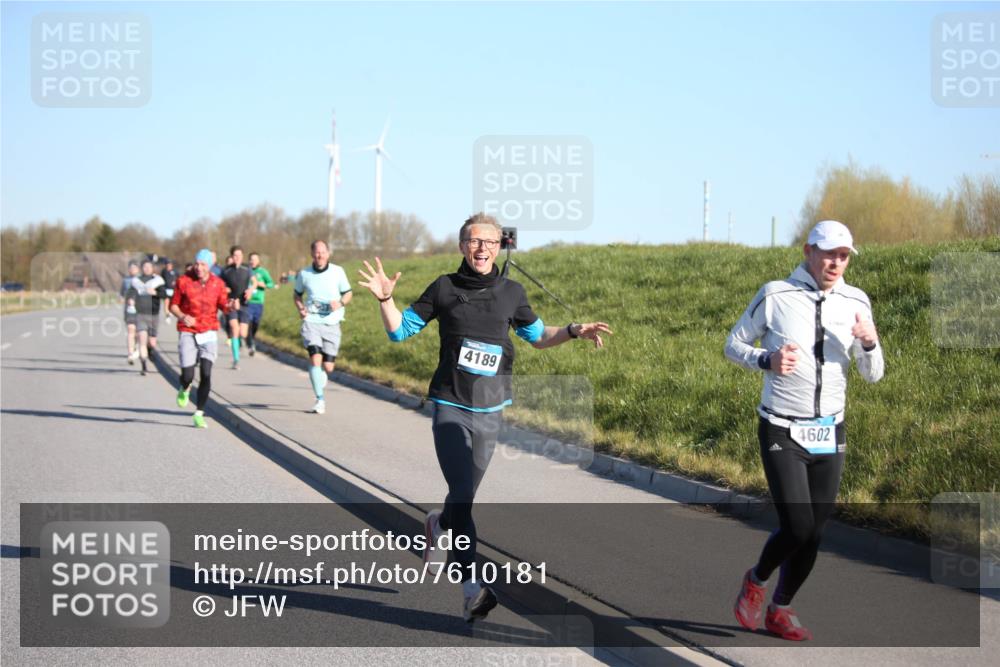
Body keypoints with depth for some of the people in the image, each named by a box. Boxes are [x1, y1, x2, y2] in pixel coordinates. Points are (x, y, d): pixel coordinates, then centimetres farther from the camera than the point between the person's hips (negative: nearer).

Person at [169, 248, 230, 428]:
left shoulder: (218, 283, 1)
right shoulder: (184, 281, -5)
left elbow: (223, 306, 7)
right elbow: (173, 305, 2)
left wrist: (230, 306, -16)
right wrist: (182, 316, -18)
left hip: (208, 333, 1)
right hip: (187, 333, -1)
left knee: (206, 374, -11)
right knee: (188, 376, -8)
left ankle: (199, 414, 1)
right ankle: (184, 389, 32)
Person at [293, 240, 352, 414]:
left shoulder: (338, 272, 0)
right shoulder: (304, 274, 2)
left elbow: (348, 294, 10)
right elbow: (298, 294, 18)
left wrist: (340, 303, -11)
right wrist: (301, 309, -1)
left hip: (332, 323, 1)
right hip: (311, 322, -1)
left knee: (328, 367, 1)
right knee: (315, 358, -20)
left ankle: (322, 375, 39)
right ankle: (320, 399, -12)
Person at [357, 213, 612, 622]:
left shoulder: (511, 292, 6)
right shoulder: (444, 289, 1)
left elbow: (537, 336, 20)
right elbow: (400, 330, 7)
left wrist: (573, 332, 4)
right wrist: (385, 299, -10)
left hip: (490, 409, 3)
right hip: (450, 406, -3)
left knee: (466, 494, 13)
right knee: (461, 494, -14)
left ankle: (438, 526, 49)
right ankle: (471, 589, -15)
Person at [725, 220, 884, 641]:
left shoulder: (856, 303, 2)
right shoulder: (775, 295, -8)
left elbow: (873, 375, 6)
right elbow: (734, 344, 2)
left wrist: (869, 343, -16)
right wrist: (767, 360, -18)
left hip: (830, 433, 4)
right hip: (782, 431, -4)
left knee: (813, 534, 6)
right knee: (797, 528, -13)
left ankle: (779, 610, 26)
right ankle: (756, 580, 17)